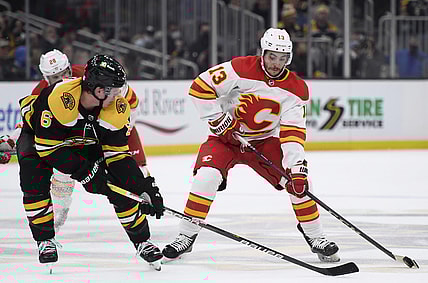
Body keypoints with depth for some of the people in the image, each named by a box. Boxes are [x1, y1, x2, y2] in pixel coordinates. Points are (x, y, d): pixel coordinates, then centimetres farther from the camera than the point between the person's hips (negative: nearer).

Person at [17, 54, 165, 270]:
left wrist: (146, 188, -25)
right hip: (39, 135, -3)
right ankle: (45, 240, -9)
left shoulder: (117, 109, -25)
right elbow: (48, 147, -35)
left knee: (121, 183, -8)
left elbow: (118, 155, -17)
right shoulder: (58, 98, -41)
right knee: (35, 182, -27)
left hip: (86, 143, 3)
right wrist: (84, 171, -37)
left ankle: (141, 241, 8)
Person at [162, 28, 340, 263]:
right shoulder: (241, 69, -21)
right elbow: (200, 87, -19)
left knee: (298, 181, -13)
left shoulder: (296, 89, -12)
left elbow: (293, 131, -18)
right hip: (226, 137, -2)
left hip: (265, 140, 2)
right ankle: (186, 237, -13)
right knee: (207, 176, -26)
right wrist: (217, 119, -20)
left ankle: (316, 238, 3)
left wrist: (297, 166, -30)